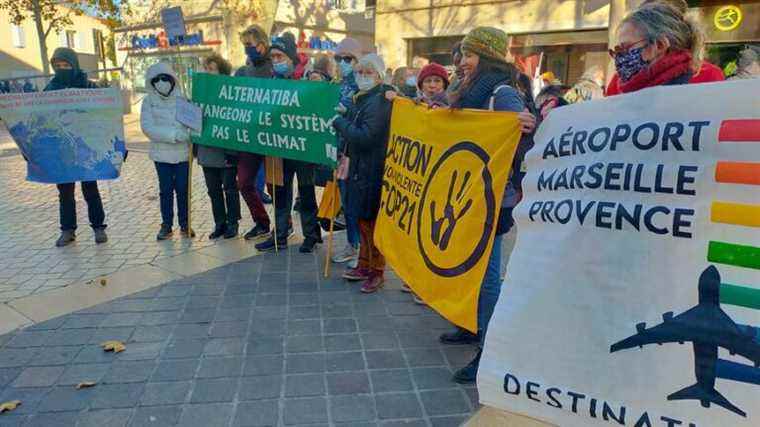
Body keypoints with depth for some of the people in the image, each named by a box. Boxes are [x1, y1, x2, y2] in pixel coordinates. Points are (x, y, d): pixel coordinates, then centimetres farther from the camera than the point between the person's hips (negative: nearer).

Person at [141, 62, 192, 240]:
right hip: (161, 153, 1)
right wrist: (173, 134, -19)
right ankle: (166, 225, 17)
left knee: (183, 189, 6)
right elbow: (147, 127, -8)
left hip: (182, 152, -1)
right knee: (165, 190, 8)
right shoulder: (149, 101, 2)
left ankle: (184, 224, 18)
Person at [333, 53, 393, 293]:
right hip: (360, 168, 9)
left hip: (373, 171, -9)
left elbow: (365, 137, -24)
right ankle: (364, 265, 30)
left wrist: (339, 122, -13)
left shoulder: (380, 101, -16)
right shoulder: (362, 99, 12)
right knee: (363, 219, 17)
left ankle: (377, 271, 16)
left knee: (373, 221, 2)